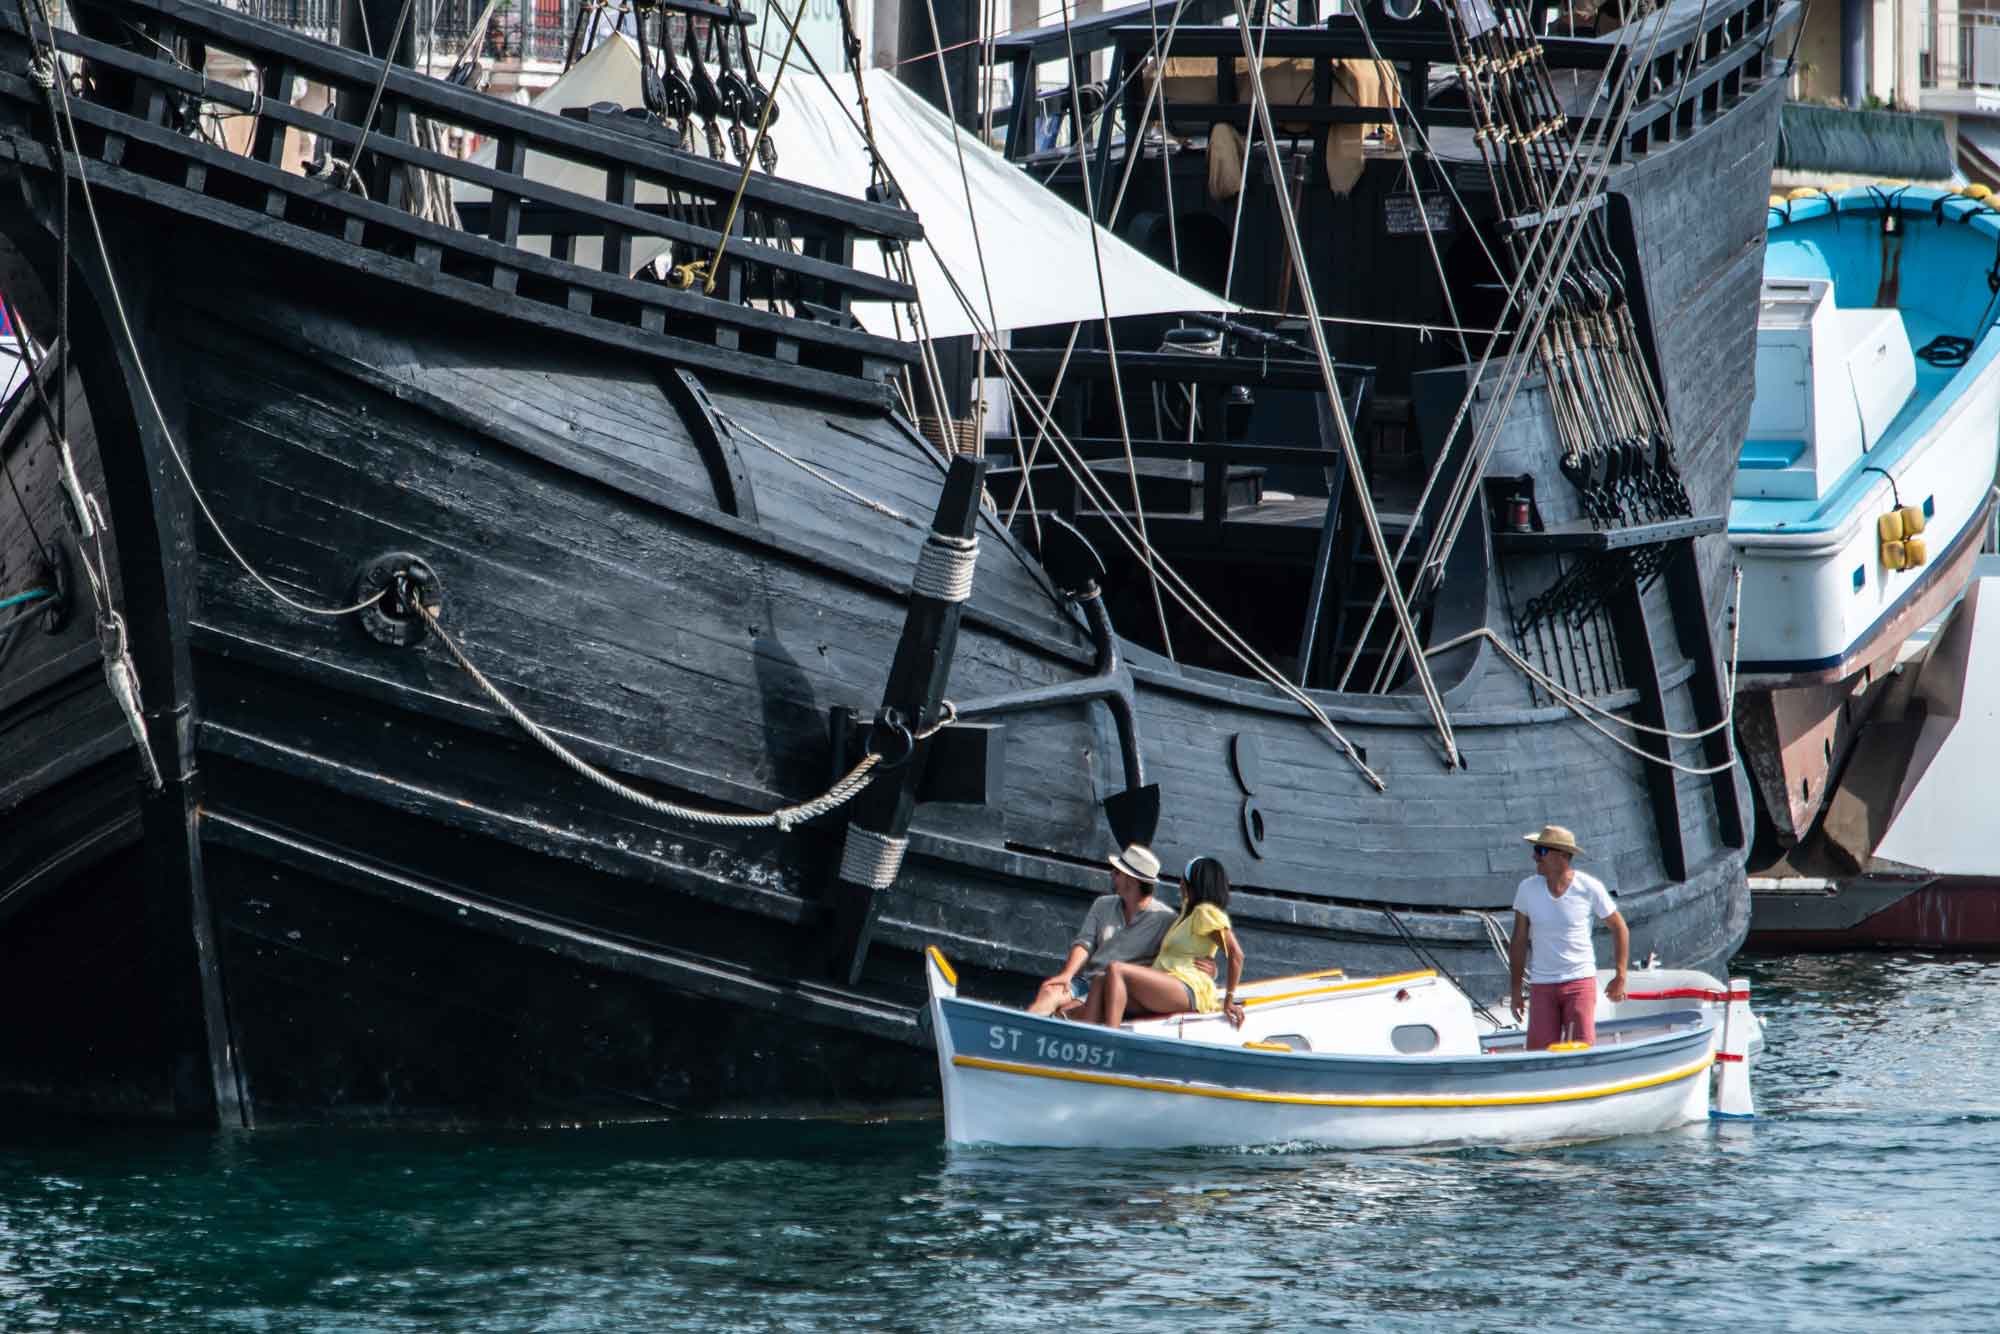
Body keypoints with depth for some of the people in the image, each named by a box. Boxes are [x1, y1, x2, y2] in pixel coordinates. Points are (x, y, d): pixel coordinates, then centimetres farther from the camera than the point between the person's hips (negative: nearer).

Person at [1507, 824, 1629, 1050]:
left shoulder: (1590, 888, -6)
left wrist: (1621, 976, 2)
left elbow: (1619, 928, 5)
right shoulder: (1528, 889, -1)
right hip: (1542, 986, 2)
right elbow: (1519, 941, 6)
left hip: (1580, 981, -2)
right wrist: (1515, 989, 4)